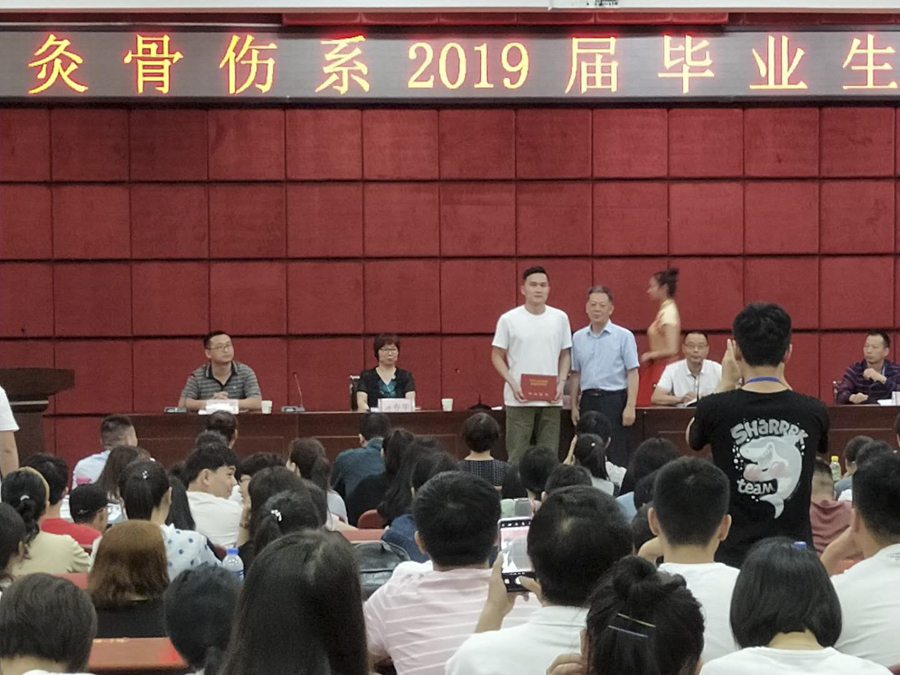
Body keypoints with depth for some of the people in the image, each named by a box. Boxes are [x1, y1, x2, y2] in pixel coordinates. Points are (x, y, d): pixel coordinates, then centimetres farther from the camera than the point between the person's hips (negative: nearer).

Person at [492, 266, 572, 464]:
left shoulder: (560, 318, 5)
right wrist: (513, 384, -10)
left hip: (550, 399, 2)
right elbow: (497, 356, 2)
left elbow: (565, 354, 12)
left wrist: (561, 383, -2)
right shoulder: (509, 320, -2)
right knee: (516, 457, 1)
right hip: (519, 399, -2)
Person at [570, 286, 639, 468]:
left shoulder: (624, 336, -2)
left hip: (613, 399, -4)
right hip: (588, 399, 4)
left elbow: (632, 373, -5)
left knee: (616, 455, -6)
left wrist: (630, 407, -12)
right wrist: (574, 405, 11)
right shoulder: (578, 338, 10)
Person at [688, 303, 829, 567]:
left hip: (733, 554, -1)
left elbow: (692, 439, 13)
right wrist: (780, 380, 20)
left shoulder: (715, 409, -11)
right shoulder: (814, 412, -5)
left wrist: (726, 383, 16)